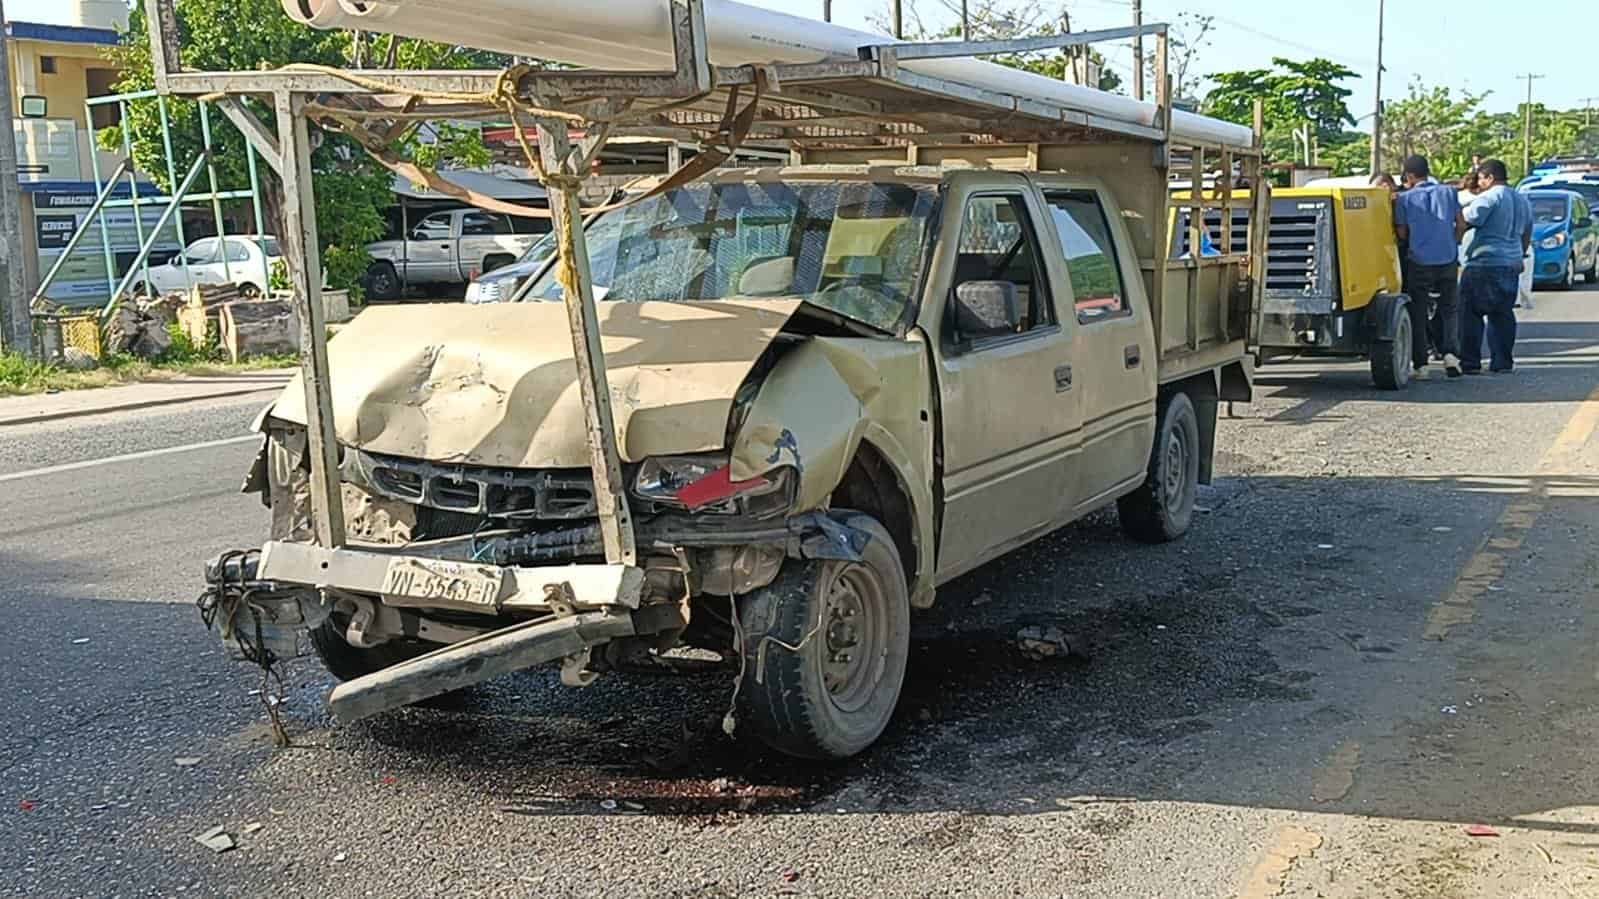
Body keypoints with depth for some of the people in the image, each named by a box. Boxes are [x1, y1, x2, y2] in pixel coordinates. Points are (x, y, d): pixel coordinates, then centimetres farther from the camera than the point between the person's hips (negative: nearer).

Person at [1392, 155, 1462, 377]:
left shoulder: (1404, 198, -3)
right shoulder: (1448, 192, 5)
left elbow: (1402, 233, 0)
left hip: (1418, 261, -2)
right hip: (1447, 260, 2)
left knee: (1418, 312, 6)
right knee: (1449, 309, 15)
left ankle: (1420, 363, 4)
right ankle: (1450, 351, -5)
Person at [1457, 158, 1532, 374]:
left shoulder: (1489, 198, -11)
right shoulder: (1522, 200, 16)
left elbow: (1464, 222, -19)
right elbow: (1526, 237, 25)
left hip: (1484, 264, -8)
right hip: (1512, 265, 8)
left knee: (1471, 315, -3)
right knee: (1503, 315, 12)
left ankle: (1470, 363, -5)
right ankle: (1503, 362, 11)